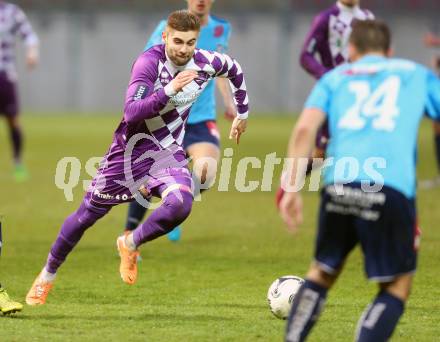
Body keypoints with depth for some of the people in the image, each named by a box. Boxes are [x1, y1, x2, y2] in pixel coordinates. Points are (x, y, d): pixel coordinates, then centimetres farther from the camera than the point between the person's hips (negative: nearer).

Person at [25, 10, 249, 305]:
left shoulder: (206, 63, -11)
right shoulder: (150, 62, -25)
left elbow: (235, 70, 14)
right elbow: (131, 113, -35)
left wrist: (243, 113, 23)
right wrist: (169, 90, -45)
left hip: (168, 153, 3)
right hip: (131, 148, -2)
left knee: (181, 203, -30)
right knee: (88, 213, 10)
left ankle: (130, 245, -1)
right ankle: (48, 276, 33)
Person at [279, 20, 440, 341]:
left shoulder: (336, 77, 24)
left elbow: (305, 128, 7)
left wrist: (292, 186, 4)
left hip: (338, 185, 2)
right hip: (391, 190, -2)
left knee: (322, 272, 22)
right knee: (397, 287, 10)